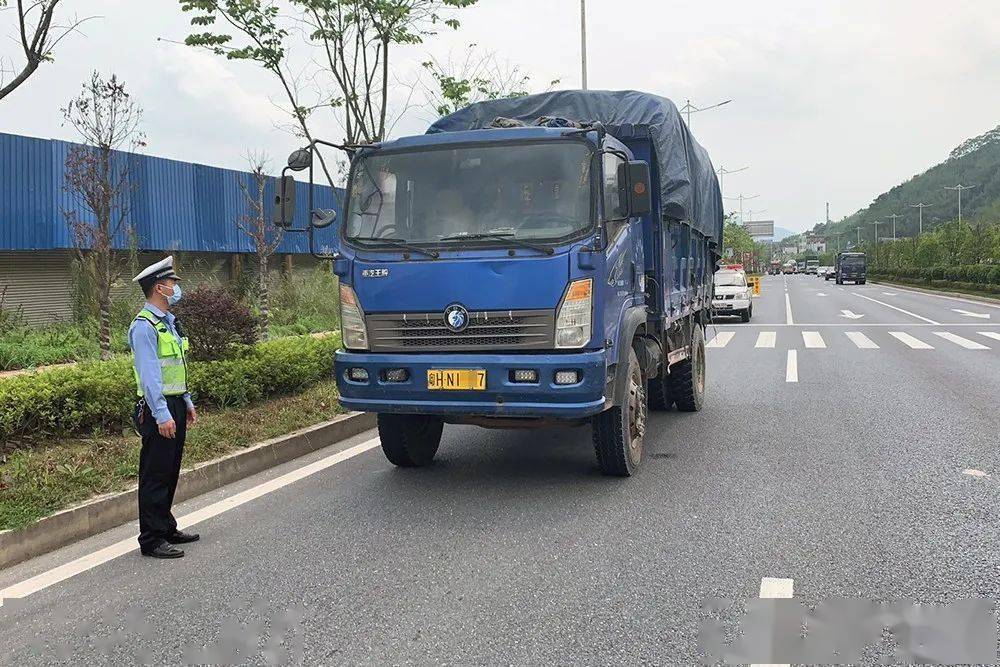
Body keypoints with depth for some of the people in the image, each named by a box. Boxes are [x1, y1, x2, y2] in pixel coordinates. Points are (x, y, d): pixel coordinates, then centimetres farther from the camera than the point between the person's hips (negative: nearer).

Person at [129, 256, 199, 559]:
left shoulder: (169, 322, 15)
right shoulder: (144, 326, -15)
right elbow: (149, 375, -20)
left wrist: (187, 403, 22)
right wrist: (162, 415, -23)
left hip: (175, 406, 9)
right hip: (159, 409, -9)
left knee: (170, 472, 17)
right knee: (155, 475, -3)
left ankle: (167, 528, 28)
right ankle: (152, 540, 4)